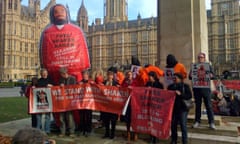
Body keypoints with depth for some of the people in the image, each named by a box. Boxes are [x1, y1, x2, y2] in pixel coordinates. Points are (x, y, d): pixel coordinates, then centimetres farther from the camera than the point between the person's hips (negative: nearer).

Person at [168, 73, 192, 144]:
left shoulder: (185, 86, -3)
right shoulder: (170, 86, 7)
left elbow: (189, 96, -12)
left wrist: (180, 94, -22)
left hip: (182, 109, -4)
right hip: (173, 108, 4)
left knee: (183, 126, -1)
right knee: (173, 125, 11)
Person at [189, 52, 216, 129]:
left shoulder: (208, 66, 8)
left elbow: (212, 76, -1)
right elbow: (190, 77, 7)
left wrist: (210, 75, -24)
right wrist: (191, 75, -16)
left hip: (206, 88, -1)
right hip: (197, 88, 2)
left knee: (208, 105, 0)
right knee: (197, 105, 8)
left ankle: (211, 122, 6)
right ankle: (197, 121, 15)